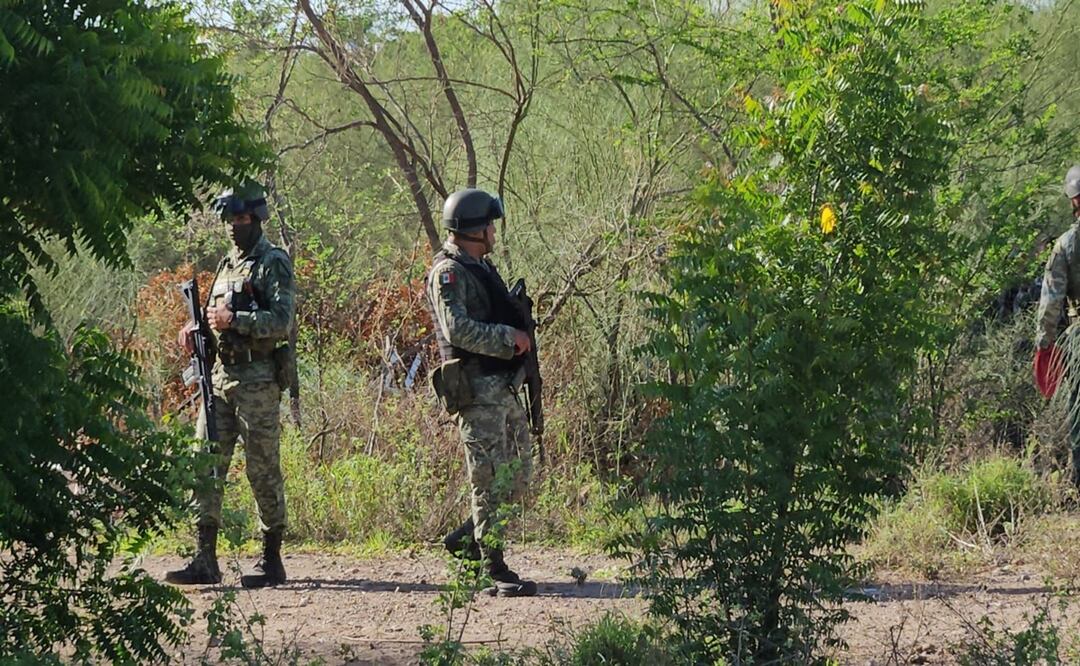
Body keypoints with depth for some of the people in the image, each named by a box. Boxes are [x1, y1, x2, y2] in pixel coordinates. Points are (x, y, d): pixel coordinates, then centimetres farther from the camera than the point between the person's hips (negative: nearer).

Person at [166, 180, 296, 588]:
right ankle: (205, 560, 3)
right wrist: (196, 331, 5)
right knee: (206, 466, 2)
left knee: (263, 469, -3)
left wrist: (235, 319, -23)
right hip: (221, 377, 8)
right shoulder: (228, 264, 19)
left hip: (257, 381, -8)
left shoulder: (273, 264, -5)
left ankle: (271, 560, 4)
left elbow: (281, 321, -16)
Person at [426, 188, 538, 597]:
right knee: (491, 480, -7)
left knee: (517, 476, 12)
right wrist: (510, 337, -18)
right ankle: (496, 572, -5)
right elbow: (458, 329, -23)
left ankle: (466, 540, 24)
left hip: (505, 387, 9)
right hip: (476, 390, -9)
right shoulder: (449, 272, -11)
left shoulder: (481, 268, 18)